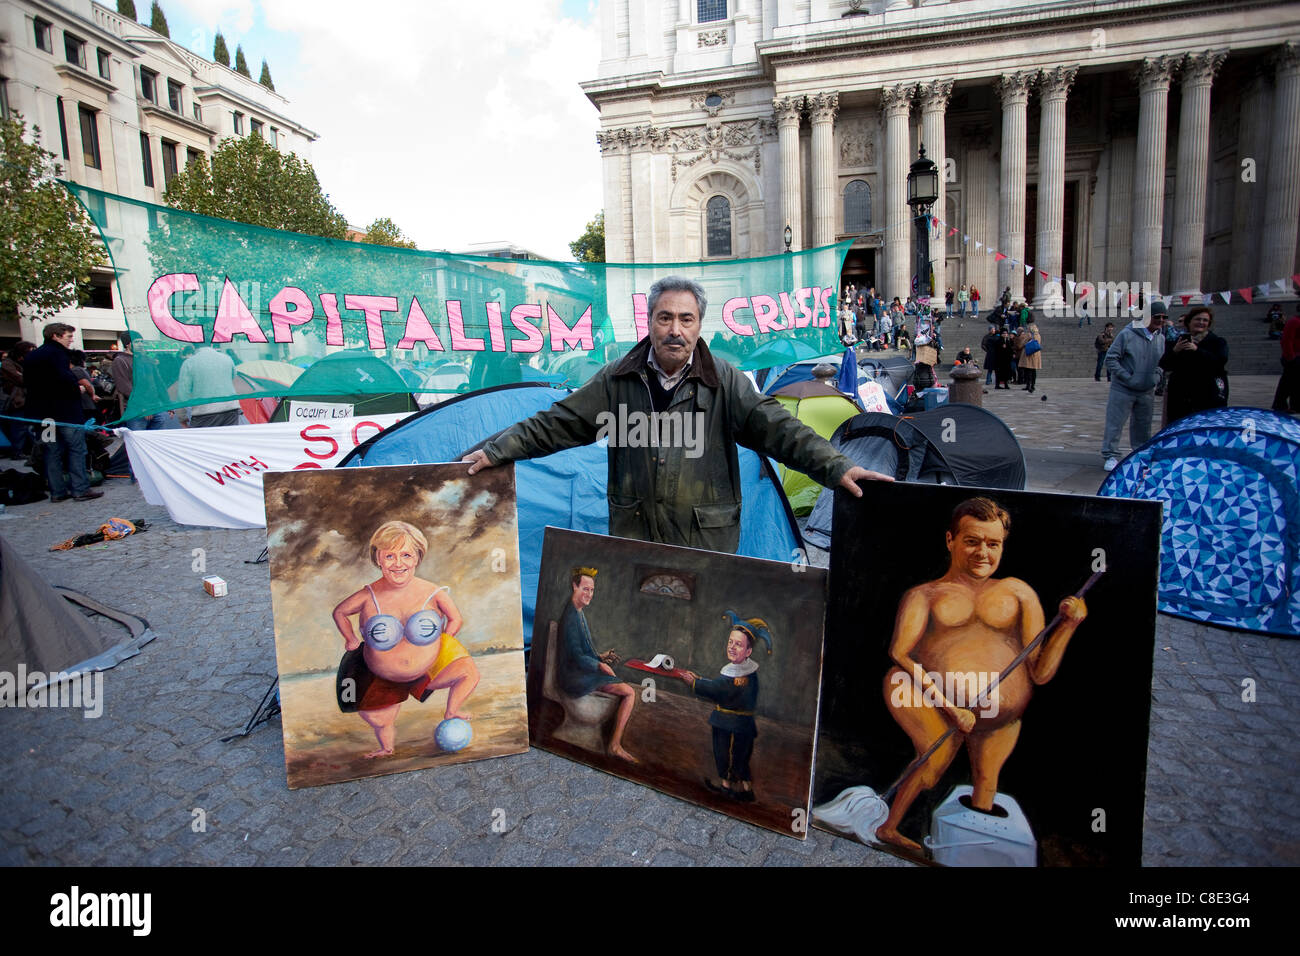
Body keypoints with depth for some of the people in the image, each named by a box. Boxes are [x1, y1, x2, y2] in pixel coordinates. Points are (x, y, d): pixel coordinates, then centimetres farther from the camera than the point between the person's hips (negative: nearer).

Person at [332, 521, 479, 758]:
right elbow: (340, 612, 2)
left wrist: (441, 641, -10)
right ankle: (387, 750, 44)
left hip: (429, 668, 0)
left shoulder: (433, 593, -18)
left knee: (469, 673, -12)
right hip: (384, 680, 0)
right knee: (380, 721, 9)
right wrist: (352, 640, -2)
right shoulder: (368, 596, -18)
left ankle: (451, 713, 17)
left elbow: (455, 618, -2)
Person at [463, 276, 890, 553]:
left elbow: (777, 428, -7)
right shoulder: (617, 380, 3)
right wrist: (495, 452, -2)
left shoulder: (724, 382, 0)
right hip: (633, 537, 1)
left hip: (708, 543, -1)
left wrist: (836, 467, -18)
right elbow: (555, 425, 5)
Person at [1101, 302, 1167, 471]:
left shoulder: (1161, 338, 5)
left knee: (1143, 425, 14)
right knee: (1114, 424, -4)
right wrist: (1127, 377, -15)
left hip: (1147, 392, 5)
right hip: (1123, 390, -5)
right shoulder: (1127, 334, -12)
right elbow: (1111, 358, -12)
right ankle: (1111, 456, 5)